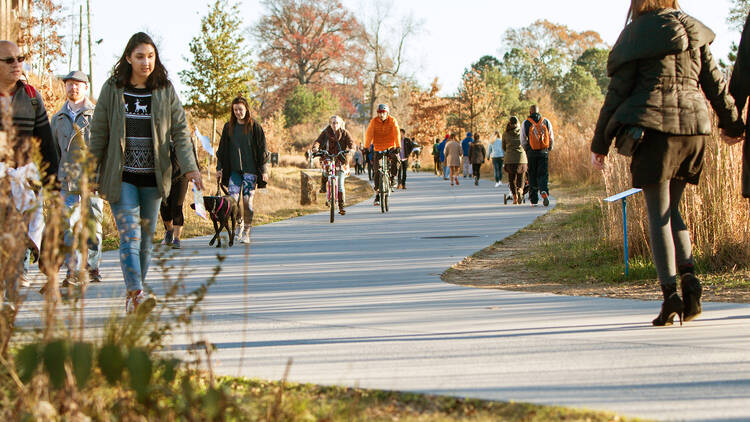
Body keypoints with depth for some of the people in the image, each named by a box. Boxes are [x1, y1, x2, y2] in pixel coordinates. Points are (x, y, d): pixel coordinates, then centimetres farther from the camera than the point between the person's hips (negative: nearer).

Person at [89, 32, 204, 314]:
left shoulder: (165, 91, 4)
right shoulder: (112, 90, 1)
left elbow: (180, 132, 2)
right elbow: (98, 134, 4)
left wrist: (189, 167, -11)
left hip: (153, 177, 2)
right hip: (121, 177, -2)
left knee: (146, 238, 7)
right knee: (129, 236, -14)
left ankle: (134, 296, 18)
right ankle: (136, 293, -22)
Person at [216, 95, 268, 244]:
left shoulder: (254, 126, 1)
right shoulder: (228, 127, 10)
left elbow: (262, 149, 1)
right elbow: (222, 149, 14)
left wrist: (263, 170, -4)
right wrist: (219, 168, 7)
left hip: (250, 170, -3)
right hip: (234, 169, 3)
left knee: (247, 200, -6)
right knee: (233, 199, -9)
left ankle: (246, 232, 4)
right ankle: (240, 223, 16)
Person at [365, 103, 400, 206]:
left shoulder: (392, 121, -7)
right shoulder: (374, 121, -7)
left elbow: (397, 133, -17)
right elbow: (369, 134, -14)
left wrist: (397, 146, -29)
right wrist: (366, 147, -25)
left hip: (390, 147, 0)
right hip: (378, 149, 0)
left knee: (395, 159, -31)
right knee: (377, 172, -4)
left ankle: (392, 178, -6)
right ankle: (377, 195, 4)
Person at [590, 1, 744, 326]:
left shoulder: (636, 34, -2)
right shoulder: (693, 32, 10)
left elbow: (618, 92, -2)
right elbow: (715, 83, 15)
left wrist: (600, 143, 4)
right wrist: (733, 125, 29)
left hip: (653, 126, -4)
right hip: (693, 127, 4)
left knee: (658, 215, -1)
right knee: (670, 209, 18)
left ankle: (670, 292, -12)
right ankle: (688, 274, -2)